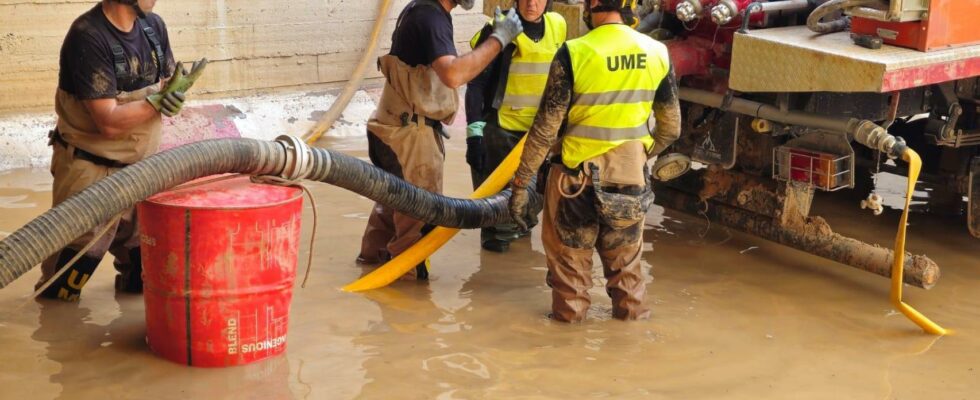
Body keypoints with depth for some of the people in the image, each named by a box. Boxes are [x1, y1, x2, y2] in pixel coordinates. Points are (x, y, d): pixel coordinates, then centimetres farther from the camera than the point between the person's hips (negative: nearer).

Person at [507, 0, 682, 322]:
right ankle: (631, 308, 35)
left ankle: (570, 311, 28)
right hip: (631, 179, 3)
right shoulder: (656, 53, -4)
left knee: (569, 252, 18)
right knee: (626, 255, 24)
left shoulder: (574, 54, -17)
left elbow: (545, 129, -14)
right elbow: (671, 129, 5)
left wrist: (521, 183, -6)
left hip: (577, 177, -3)